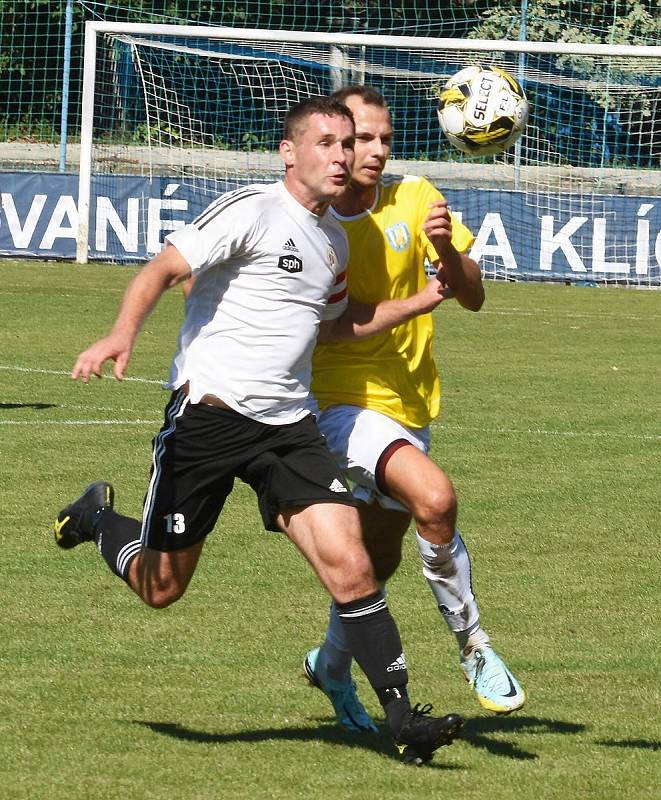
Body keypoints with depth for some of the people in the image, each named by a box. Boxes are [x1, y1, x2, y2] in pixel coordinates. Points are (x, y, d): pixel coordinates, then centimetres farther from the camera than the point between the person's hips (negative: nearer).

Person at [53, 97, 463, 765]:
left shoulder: (333, 238, 15)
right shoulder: (252, 210, -9)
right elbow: (162, 270, -16)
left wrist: (423, 301, 22)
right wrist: (122, 333, -34)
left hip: (287, 426, 6)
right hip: (207, 411, -6)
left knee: (349, 565, -12)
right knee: (160, 587, 7)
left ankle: (400, 717, -10)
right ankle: (96, 519, 40)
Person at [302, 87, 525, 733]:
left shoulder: (413, 201, -2)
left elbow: (473, 298, -6)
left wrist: (446, 250, -25)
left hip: (410, 407, 5)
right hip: (343, 404, -5)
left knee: (379, 558, 17)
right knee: (434, 496, -29)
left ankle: (332, 666, 42)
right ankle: (472, 645, -14)